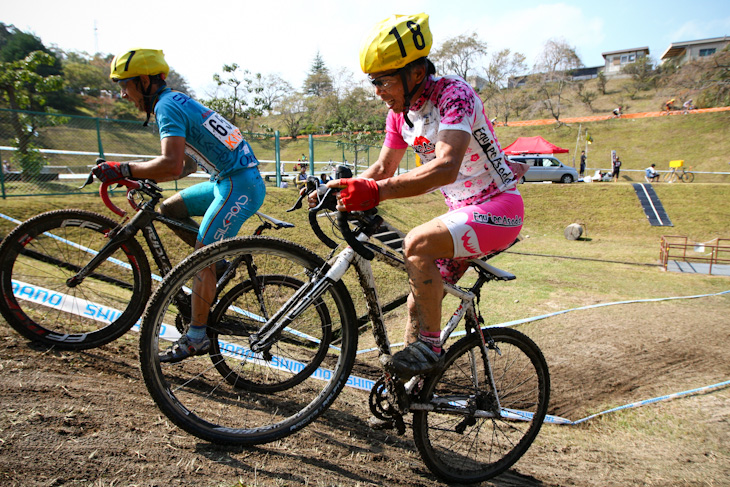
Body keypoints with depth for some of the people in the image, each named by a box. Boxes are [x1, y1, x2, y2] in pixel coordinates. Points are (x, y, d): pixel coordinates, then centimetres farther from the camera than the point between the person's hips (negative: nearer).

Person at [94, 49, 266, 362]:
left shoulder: (167, 105, -11)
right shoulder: (177, 101, 20)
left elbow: (171, 164, -27)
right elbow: (187, 165, 22)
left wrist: (124, 170, -14)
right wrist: (143, 177, 13)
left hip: (240, 186, -10)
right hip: (227, 181, 10)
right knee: (170, 208, 16)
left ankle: (196, 337, 0)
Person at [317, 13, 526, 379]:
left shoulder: (453, 94, -22)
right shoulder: (400, 111, 3)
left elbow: (446, 167, -37)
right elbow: (384, 167, 12)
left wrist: (376, 192, -44)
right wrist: (336, 190, -2)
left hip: (498, 209, -8)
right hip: (462, 211, 8)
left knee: (417, 243, -30)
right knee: (418, 301, 5)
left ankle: (430, 347, -14)